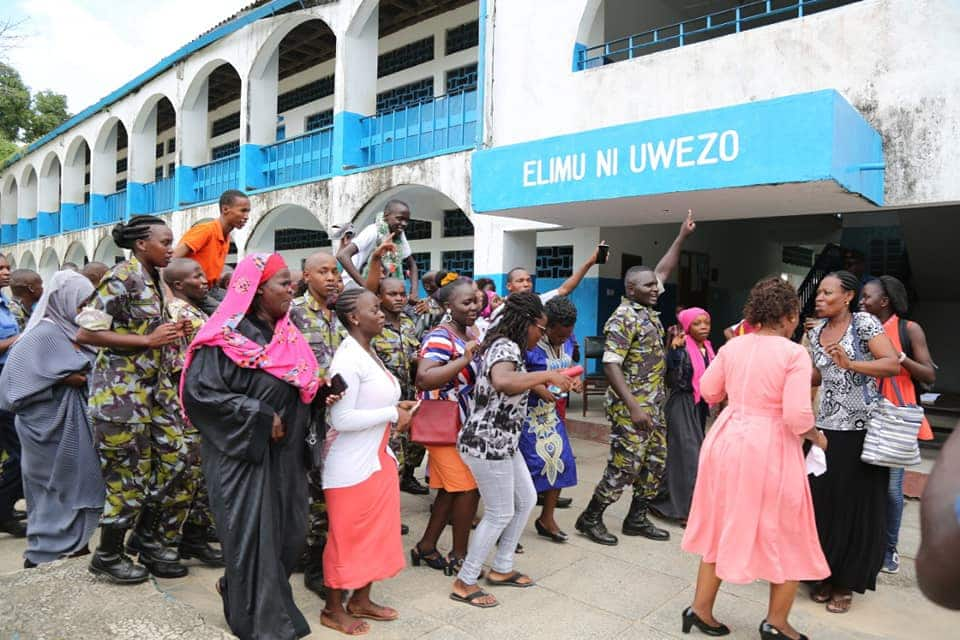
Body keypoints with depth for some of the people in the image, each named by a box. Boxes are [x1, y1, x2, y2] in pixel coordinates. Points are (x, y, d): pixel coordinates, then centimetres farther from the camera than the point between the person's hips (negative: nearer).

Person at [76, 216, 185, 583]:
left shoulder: (151, 280, 11)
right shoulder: (121, 278, -15)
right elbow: (85, 333, -19)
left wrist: (169, 332, 5)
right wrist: (147, 341, -19)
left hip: (147, 386, 9)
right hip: (119, 389, -9)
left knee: (159, 464, 13)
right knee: (129, 470, 0)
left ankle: (144, 537, 29)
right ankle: (108, 555, 17)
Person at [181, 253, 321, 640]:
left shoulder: (286, 334, 8)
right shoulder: (227, 337, -16)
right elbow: (199, 392, -22)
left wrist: (318, 385, -4)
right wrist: (260, 418, -21)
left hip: (284, 452, 8)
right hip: (243, 453, -7)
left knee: (288, 531, 12)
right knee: (252, 534, 2)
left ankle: (238, 588, 39)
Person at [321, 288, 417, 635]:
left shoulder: (369, 352, 8)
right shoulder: (348, 358, -21)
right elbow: (342, 418, -25)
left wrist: (396, 407, 3)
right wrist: (391, 414, -18)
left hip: (378, 458, 9)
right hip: (351, 464, -9)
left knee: (378, 531, 18)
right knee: (347, 536, 7)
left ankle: (361, 600, 36)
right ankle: (333, 609, 27)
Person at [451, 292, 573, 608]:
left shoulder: (503, 345, 12)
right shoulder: (507, 347, -21)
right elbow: (502, 382, -44)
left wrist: (544, 383, 19)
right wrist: (547, 375, -37)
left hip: (502, 442, 10)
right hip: (487, 444, -10)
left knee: (527, 499, 18)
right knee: (500, 514, 2)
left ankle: (501, 569, 32)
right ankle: (464, 583, 17)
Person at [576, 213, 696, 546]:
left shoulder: (649, 310, 9)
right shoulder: (623, 318, -16)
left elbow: (663, 270, 21)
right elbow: (611, 365, -22)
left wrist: (682, 236, 18)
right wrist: (633, 407, -27)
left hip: (655, 404, 9)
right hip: (632, 406, -9)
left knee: (655, 463, 14)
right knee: (624, 466, -4)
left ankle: (636, 519, 27)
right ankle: (590, 518, 11)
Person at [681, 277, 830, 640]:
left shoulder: (733, 347, 3)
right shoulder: (795, 354, -13)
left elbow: (708, 392, 10)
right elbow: (797, 417, -19)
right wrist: (817, 438, 1)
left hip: (727, 439, 6)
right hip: (770, 448, -5)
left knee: (723, 526, 19)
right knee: (785, 535, 15)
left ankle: (701, 609, 27)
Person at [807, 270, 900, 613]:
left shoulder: (864, 323, -8)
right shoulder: (815, 332, 9)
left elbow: (893, 365, -20)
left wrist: (850, 364, -32)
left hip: (862, 428, -5)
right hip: (826, 427, 5)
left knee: (855, 504, 2)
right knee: (822, 502, 5)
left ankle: (846, 582, 16)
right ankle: (825, 574, 21)